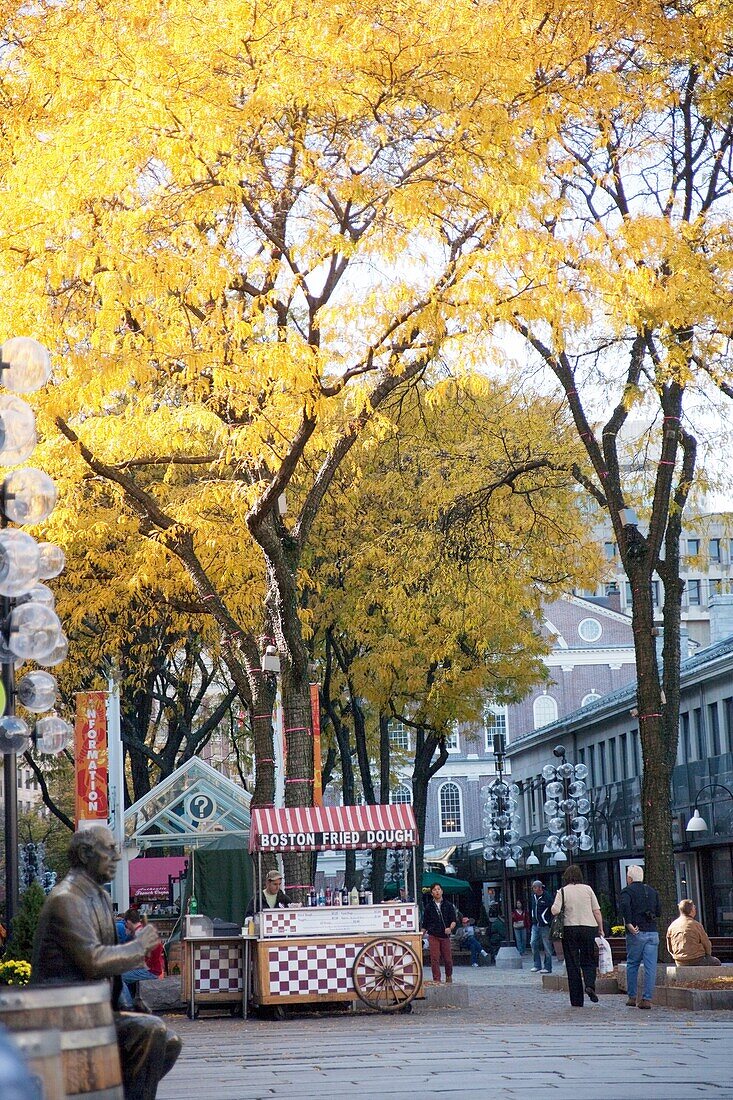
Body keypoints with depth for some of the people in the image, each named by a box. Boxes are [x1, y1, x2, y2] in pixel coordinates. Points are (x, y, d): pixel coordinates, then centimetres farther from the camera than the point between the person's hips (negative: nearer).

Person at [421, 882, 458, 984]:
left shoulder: (448, 905, 6)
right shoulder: (428, 907, 8)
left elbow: (454, 920, 1)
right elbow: (425, 923, 12)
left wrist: (450, 928, -19)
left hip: (445, 936, 0)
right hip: (433, 936, 0)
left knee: (447, 958, 2)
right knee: (434, 958, -7)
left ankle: (449, 977, 25)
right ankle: (436, 979, -1)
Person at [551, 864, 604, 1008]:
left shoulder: (562, 891, -3)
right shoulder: (588, 889, 3)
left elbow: (555, 911, -13)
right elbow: (597, 911, 2)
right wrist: (600, 929, 10)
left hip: (570, 929, -1)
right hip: (589, 927, 1)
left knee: (572, 964, 5)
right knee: (588, 961, 15)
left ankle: (577, 1000, 4)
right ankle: (590, 984, -14)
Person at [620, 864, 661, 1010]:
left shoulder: (627, 891, -1)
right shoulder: (652, 891, 15)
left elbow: (625, 905, -21)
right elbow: (659, 912, 12)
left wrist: (629, 924, -17)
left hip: (636, 934, -3)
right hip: (652, 933, 3)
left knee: (632, 965, 11)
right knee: (650, 967, 1)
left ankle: (632, 997, 13)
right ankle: (647, 999, -4)